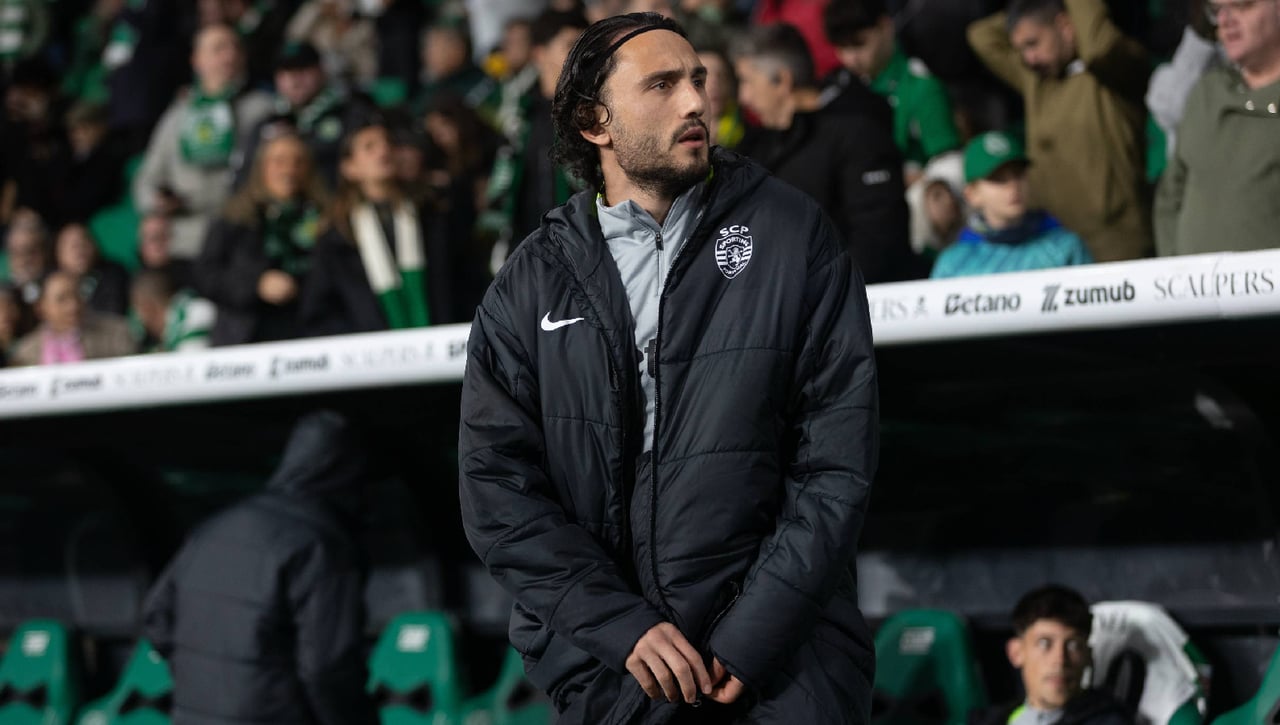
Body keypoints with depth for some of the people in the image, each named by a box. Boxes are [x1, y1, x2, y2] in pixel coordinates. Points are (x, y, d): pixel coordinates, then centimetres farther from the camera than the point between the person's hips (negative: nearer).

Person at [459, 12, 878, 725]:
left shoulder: (792, 234, -1)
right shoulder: (531, 285, 3)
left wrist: (752, 635, -13)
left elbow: (837, 459, -5)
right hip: (605, 661, 1)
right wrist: (623, 626, -13)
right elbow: (497, 483, -2)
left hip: (778, 645, -1)